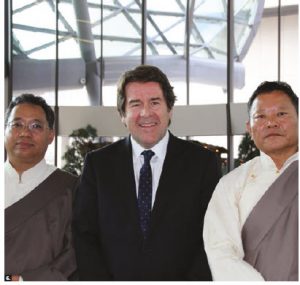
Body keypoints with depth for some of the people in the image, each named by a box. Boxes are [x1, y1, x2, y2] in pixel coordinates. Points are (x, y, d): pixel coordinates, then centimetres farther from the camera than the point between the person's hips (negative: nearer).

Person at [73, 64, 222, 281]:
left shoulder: (203, 163, -4)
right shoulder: (98, 164, 0)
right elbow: (84, 235, -2)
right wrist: (98, 279, -13)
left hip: (180, 277, -1)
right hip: (116, 277, 1)